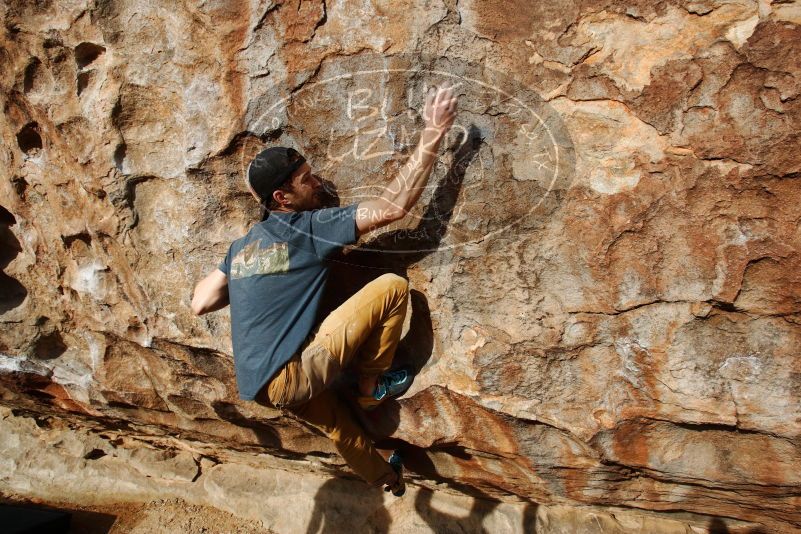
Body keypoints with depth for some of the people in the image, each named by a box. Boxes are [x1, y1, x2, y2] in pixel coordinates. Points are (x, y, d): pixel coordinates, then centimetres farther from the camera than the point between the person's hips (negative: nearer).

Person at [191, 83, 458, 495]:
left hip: (257, 386, 9)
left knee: (336, 422, 33)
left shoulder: (242, 246, 11)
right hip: (292, 375, -8)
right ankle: (371, 385, 9)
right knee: (393, 286, -9)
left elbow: (201, 303, 14)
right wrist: (433, 133, -9)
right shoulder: (309, 227, -10)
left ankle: (385, 478, 57)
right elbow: (394, 206, -14)